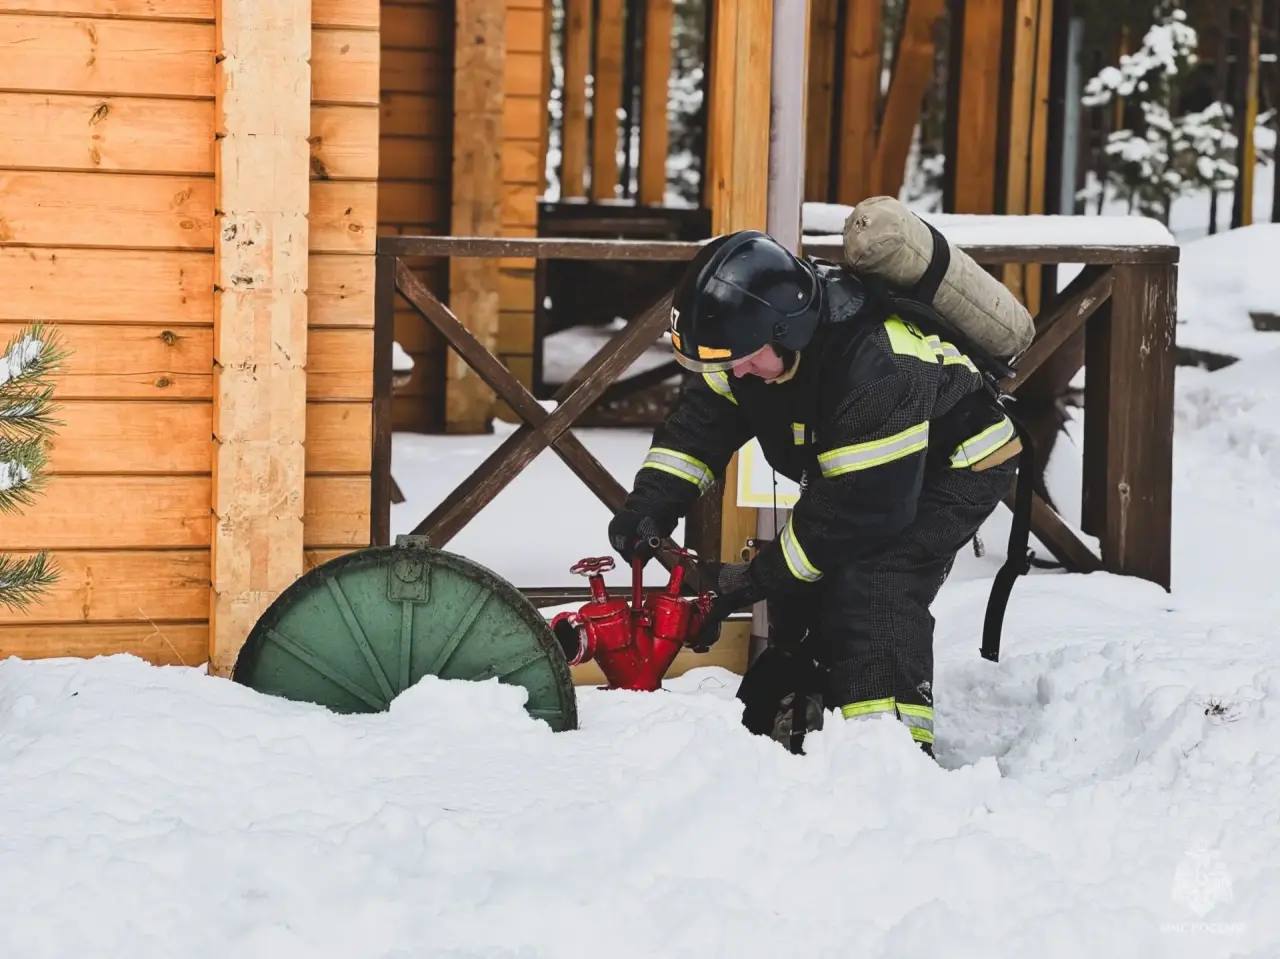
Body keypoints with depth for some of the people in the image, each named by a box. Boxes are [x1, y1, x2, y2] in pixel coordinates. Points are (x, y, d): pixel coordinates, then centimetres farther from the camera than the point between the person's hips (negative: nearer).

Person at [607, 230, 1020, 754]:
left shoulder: (879, 366, -40)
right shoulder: (755, 329, -16)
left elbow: (865, 503, -34)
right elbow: (700, 421, -6)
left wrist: (758, 577, -27)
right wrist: (651, 504, -22)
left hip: (958, 464, -8)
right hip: (857, 469, 8)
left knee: (872, 590, -25)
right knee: (800, 591, 3)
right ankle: (775, 732, 18)